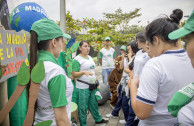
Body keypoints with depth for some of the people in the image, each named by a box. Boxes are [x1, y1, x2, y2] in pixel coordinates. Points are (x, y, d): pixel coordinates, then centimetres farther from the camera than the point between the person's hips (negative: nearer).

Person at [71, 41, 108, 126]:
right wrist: (84, 72, -31)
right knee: (83, 107, 3)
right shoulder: (77, 59, -12)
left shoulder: (90, 57, 13)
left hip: (92, 86, 7)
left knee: (94, 104, 20)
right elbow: (74, 74, -15)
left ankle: (98, 119, 37)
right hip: (83, 87, -7)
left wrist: (96, 81, 21)